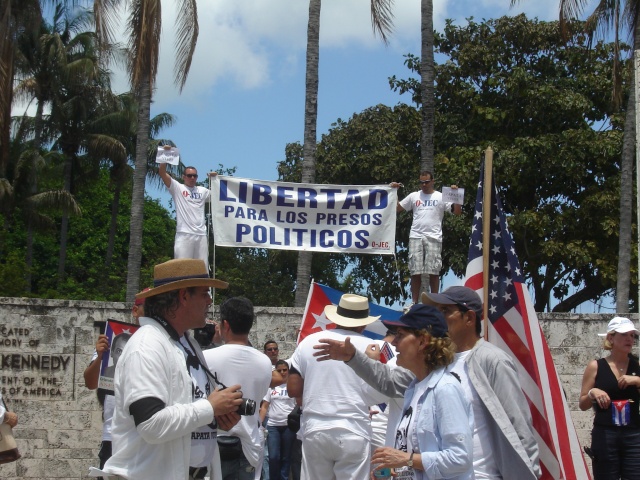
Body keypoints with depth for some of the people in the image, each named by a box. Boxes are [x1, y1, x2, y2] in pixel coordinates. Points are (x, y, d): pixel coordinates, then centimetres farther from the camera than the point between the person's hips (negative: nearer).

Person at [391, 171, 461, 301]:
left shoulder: (441, 197, 5)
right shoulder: (414, 196, 13)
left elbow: (457, 212, 0)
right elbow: (397, 208, 16)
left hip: (434, 238, -2)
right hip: (415, 237, 2)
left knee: (434, 271, -2)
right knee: (415, 271, 2)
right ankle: (414, 302, 9)